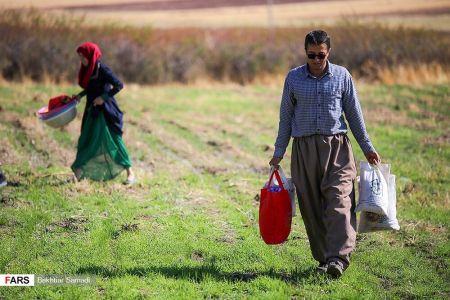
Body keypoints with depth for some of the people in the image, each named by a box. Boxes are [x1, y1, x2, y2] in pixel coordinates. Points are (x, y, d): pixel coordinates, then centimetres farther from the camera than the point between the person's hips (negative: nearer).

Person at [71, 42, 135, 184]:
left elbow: (119, 85, -21)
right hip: (92, 110, 8)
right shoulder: (87, 69, 7)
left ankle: (130, 172, 4)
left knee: (113, 139, -4)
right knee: (86, 140, 8)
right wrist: (80, 95, 8)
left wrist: (104, 97, -22)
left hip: (105, 110, -8)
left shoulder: (102, 69, -17)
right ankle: (78, 173, 13)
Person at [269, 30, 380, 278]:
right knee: (311, 206, 1)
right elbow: (286, 116, 11)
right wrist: (279, 152, 10)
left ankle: (338, 258, -22)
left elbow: (354, 113, 10)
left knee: (339, 202, -14)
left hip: (336, 146, -1)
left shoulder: (342, 76, 4)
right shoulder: (293, 78, 5)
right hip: (304, 148, 1)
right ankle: (322, 257, 10)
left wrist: (367, 147, 11)